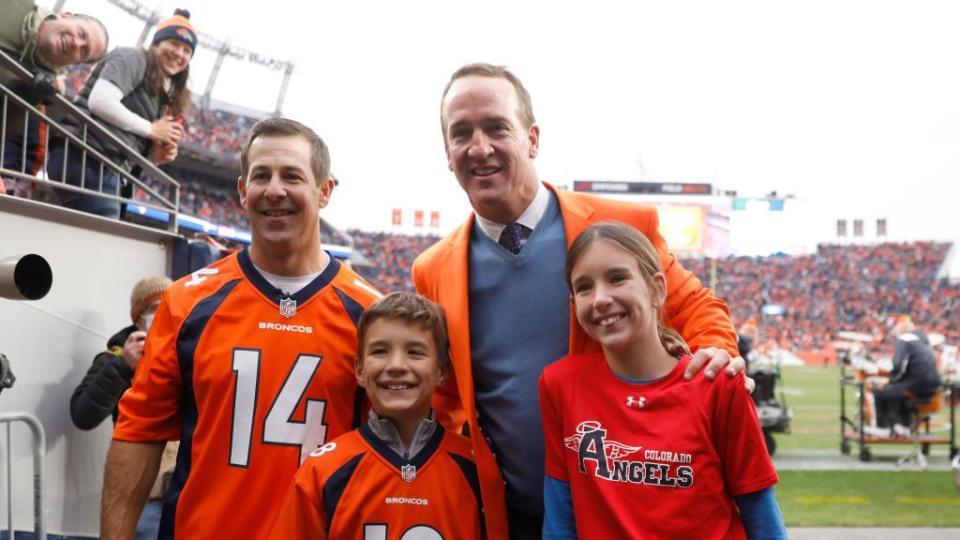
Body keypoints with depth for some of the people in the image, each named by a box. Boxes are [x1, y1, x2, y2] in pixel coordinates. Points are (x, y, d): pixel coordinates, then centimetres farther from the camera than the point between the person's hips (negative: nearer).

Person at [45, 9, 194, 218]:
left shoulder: (164, 93, 25)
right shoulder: (132, 58, 2)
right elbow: (100, 102, -15)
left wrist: (156, 156, 4)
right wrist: (150, 129, -8)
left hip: (108, 169, 9)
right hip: (86, 158, -9)